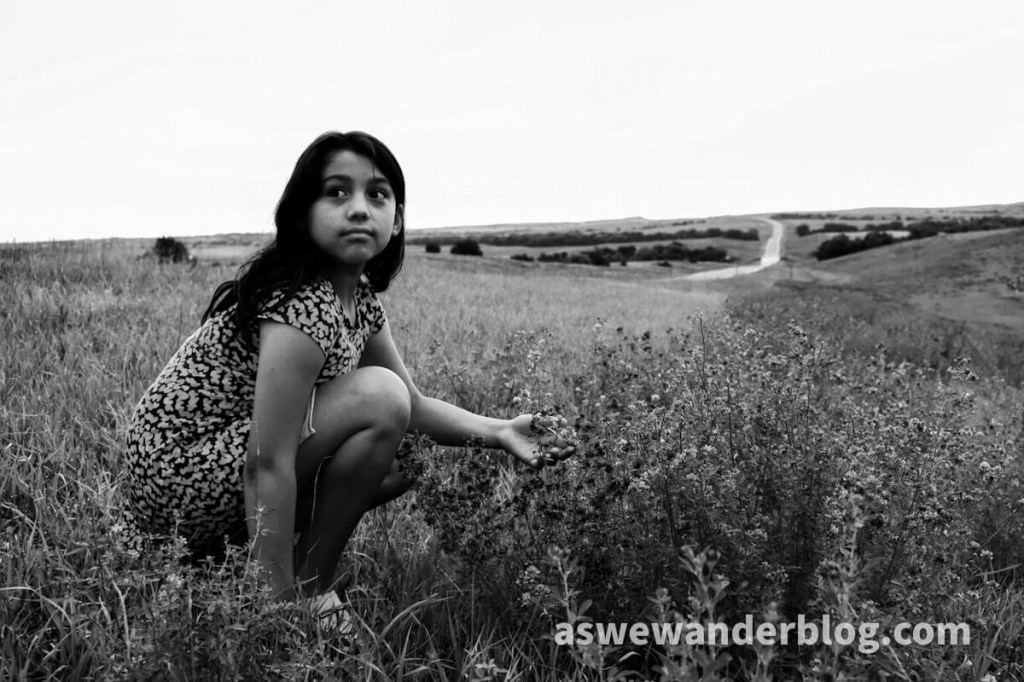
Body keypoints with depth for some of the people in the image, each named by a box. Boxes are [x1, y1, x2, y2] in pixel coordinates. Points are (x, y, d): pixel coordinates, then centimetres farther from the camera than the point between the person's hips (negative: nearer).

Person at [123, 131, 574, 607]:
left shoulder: (359, 296, 3)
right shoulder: (300, 305, -26)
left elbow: (413, 406, 8)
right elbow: (267, 467, -27)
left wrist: (498, 431, -7)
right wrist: (285, 600, -25)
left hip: (221, 452, 9)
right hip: (179, 474, -9)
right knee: (377, 395, -22)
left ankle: (233, 550, 11)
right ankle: (311, 587, -9)